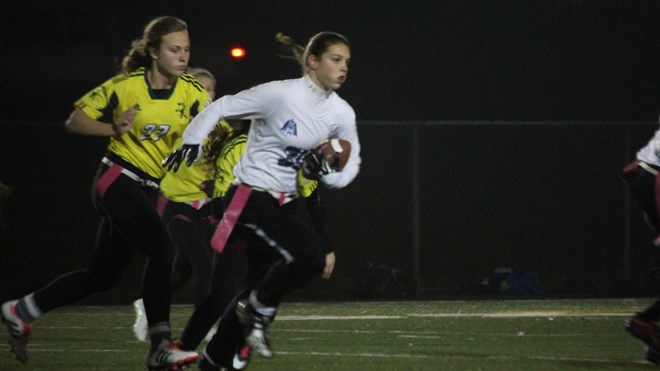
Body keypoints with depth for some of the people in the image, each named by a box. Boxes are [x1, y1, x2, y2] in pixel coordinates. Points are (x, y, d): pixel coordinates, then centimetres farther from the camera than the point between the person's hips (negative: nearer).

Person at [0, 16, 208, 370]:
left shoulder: (192, 92, 0)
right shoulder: (126, 86, -9)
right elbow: (74, 121, -2)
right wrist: (113, 128, -18)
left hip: (148, 191, 6)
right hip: (118, 178, -6)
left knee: (101, 275, 12)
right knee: (162, 251, -24)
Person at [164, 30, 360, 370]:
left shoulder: (341, 113, 2)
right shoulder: (279, 94, -16)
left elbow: (350, 164, 12)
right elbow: (220, 109, -9)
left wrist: (324, 171, -9)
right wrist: (191, 143, -15)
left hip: (281, 204, 7)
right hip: (251, 198, -7)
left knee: (259, 285, 10)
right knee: (310, 254, -25)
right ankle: (259, 309, -2)